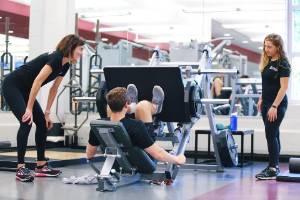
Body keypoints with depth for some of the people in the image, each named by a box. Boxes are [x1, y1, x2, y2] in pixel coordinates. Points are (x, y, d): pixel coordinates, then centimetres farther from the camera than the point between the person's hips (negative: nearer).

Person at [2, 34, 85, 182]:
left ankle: (41, 167, 11)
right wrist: (29, 109, -27)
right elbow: (37, 82, -29)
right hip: (12, 86, -10)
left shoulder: (65, 65, 4)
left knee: (43, 123, 5)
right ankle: (20, 169, -15)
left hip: (25, 90, 10)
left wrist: (47, 113, 10)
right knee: (26, 122, -20)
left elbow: (54, 89, 11)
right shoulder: (55, 58, -23)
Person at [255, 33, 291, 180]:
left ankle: (273, 169, -4)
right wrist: (261, 99, 16)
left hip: (277, 105, -8)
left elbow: (283, 87, -17)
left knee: (271, 135, -9)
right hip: (267, 103, 8)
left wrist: (274, 106, -21)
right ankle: (274, 166, 18)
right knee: (273, 135, 11)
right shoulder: (268, 61, 12)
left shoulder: (283, 64, -12)